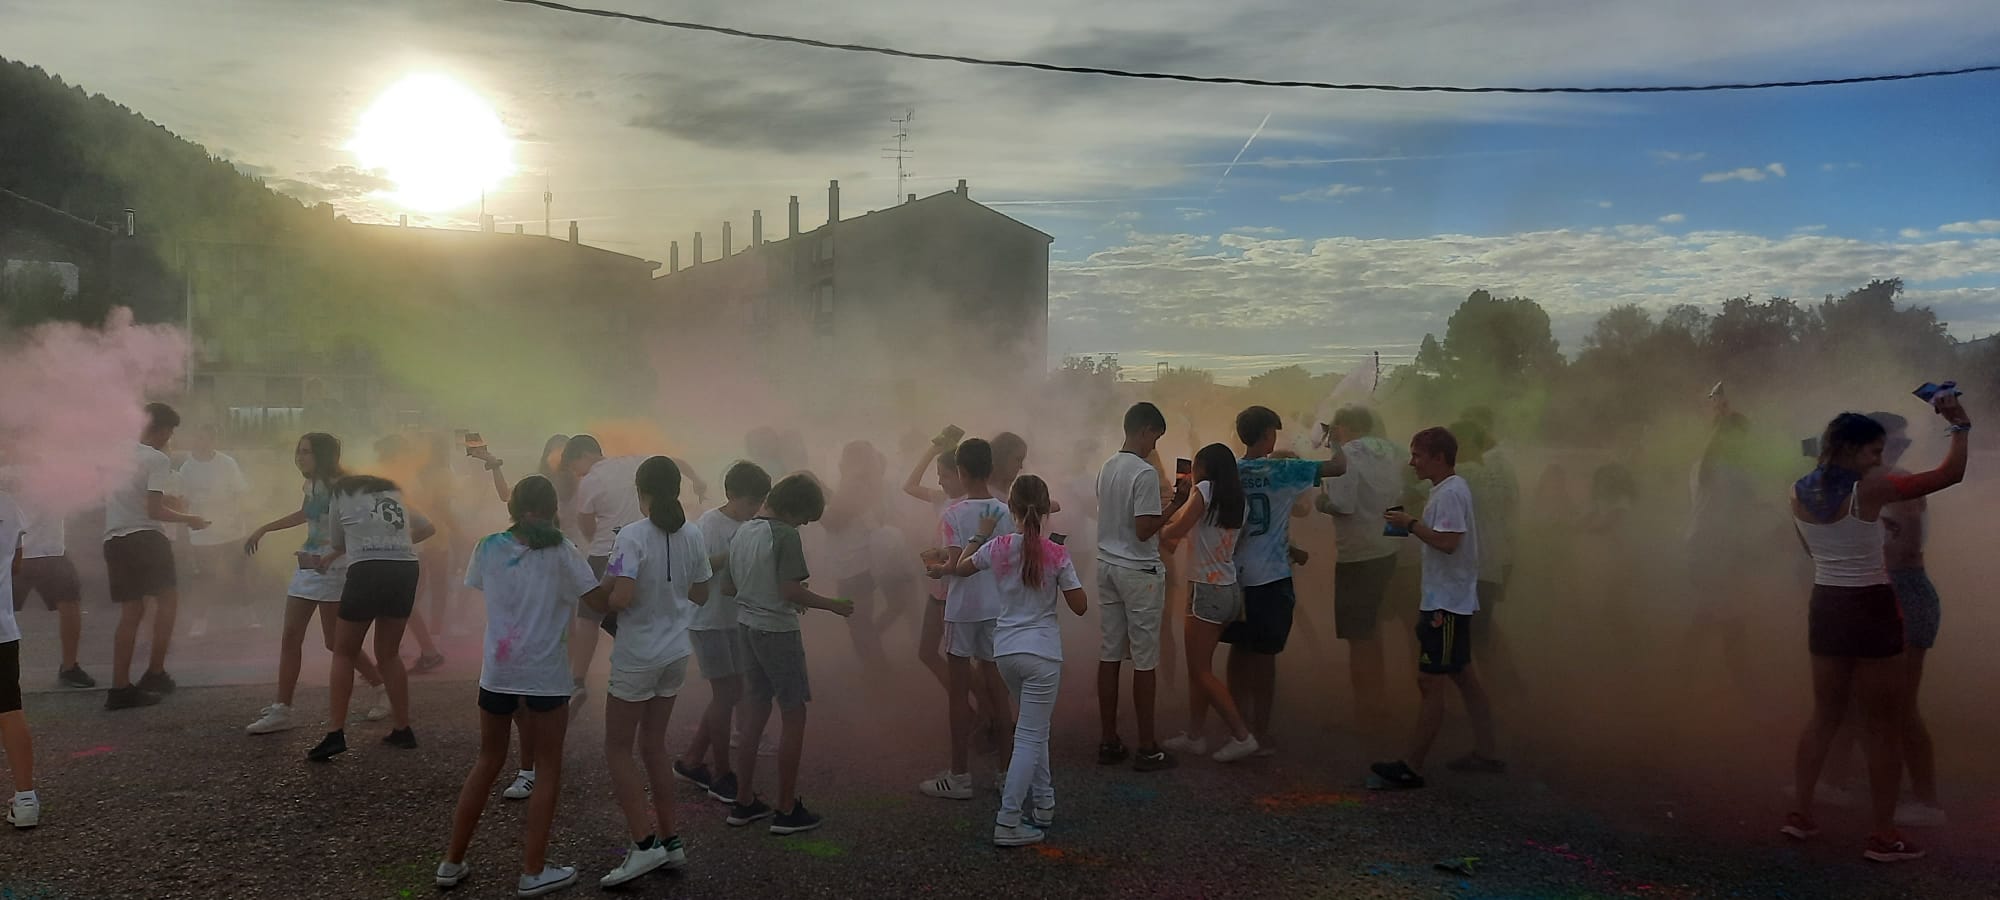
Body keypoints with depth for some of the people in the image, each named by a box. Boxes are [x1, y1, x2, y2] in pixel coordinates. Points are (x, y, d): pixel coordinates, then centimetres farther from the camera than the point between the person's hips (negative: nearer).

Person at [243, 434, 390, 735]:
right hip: (307, 568, 9)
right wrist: (263, 529, 34)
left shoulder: (341, 486, -15)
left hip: (333, 571, -8)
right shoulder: (311, 485, 12)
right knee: (290, 637, 3)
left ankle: (380, 689, 19)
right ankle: (282, 710, 7)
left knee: (337, 642, -1)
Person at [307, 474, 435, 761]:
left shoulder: (342, 494, 16)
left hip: (368, 571, -4)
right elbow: (428, 528, 33)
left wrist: (332, 556, 44)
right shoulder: (395, 495, 27)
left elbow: (338, 543, 23)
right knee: (389, 654, 18)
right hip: (406, 570, 4)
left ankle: (336, 734, 1)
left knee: (344, 654, 9)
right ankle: (403, 730, 18)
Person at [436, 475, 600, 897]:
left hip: (497, 670, 4)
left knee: (488, 761, 20)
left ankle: (452, 862, 24)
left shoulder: (488, 548, 3)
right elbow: (598, 601, -11)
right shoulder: (560, 552, -8)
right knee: (550, 767, 9)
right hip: (545, 673, -4)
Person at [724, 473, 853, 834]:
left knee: (754, 715, 15)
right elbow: (791, 590, -20)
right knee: (794, 717, 2)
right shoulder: (785, 536, -16)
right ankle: (787, 810, 5)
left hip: (746, 627, 8)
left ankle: (744, 803, 21)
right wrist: (834, 606, -10)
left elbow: (727, 586, 13)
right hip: (778, 632, -8)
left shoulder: (742, 532, 8)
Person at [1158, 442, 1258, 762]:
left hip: (1207, 590, -8)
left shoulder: (1206, 489, -11)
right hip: (1229, 589, 8)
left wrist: (1160, 532, 8)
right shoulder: (1235, 498, 9)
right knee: (1198, 667, 15)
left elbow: (1176, 529, -11)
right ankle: (1195, 734, 20)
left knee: (1201, 671, -1)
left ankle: (1242, 735, -3)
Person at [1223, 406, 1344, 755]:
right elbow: (1339, 467, -12)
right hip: (1270, 578, -4)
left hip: (1236, 577, 5)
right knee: (1265, 656, 4)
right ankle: (1261, 733, 10)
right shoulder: (1282, 470, -12)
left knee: (1239, 651, 15)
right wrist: (1335, 442, 10)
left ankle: (1238, 724, 23)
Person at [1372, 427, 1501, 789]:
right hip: (1448, 600, 11)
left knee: (1431, 684, -7)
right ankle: (1484, 753, 23)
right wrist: (1411, 525, 6)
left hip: (1446, 604, -11)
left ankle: (1411, 766, -3)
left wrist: (1410, 524, -16)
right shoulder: (1449, 490, 15)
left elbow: (1448, 542, -26)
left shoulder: (1451, 493, -17)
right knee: (1464, 677, 15)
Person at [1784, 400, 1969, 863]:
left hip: (1826, 607, 6)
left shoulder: (1799, 492, 2)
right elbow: (1950, 474, -12)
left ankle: (1800, 813, 21)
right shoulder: (1871, 488, -16)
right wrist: (1960, 424, 1)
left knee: (1825, 716, 18)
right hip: (1870, 610, -6)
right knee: (1886, 728, 4)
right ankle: (1885, 836, 9)